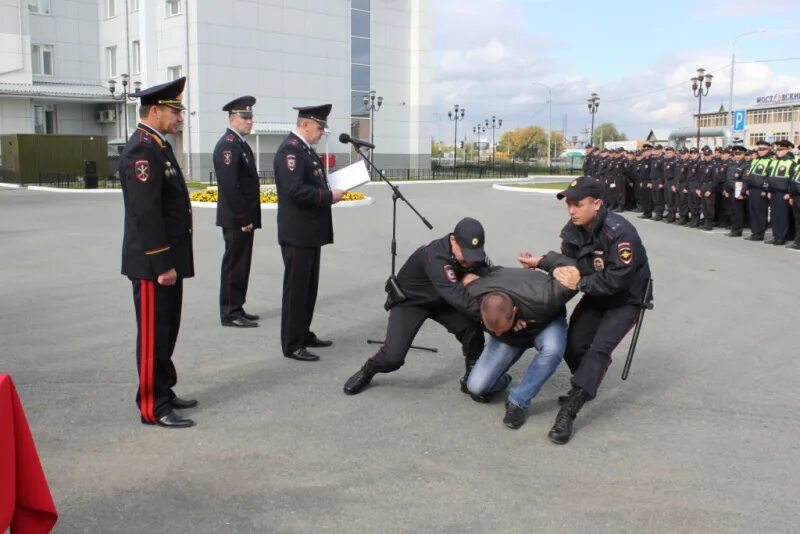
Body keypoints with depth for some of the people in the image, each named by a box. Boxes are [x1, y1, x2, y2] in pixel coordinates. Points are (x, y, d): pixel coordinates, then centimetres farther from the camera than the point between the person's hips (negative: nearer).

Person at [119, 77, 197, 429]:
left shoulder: (159, 146, 14)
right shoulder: (142, 150, -17)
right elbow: (146, 213, -23)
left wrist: (171, 261, 18)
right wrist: (161, 264, -23)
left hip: (168, 259, 10)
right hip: (153, 263, -10)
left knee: (167, 331, 17)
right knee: (154, 334, -2)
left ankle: (164, 391, 29)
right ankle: (153, 406, 7)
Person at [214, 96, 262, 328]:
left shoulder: (240, 143, 16)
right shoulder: (227, 145, -15)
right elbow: (229, 186, -22)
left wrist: (249, 217, 15)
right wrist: (243, 218, -20)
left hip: (244, 218, 10)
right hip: (236, 219, -10)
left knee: (241, 264, 14)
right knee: (234, 265, -3)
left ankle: (236, 308, 22)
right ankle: (230, 313, 4)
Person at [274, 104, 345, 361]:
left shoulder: (305, 149, 15)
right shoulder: (290, 149, -16)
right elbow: (295, 190, -26)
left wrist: (329, 190, 5)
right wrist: (329, 196, -19)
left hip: (310, 232, 10)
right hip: (297, 233, -10)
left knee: (309, 286, 18)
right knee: (296, 288, -3)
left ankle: (304, 334, 29)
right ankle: (292, 345, 4)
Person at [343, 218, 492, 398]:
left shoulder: (473, 254, -18)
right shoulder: (436, 257, -40)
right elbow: (457, 297, -47)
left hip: (441, 300, 5)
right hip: (409, 300, -5)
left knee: (472, 324, -21)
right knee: (393, 356, -18)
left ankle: (472, 378, 0)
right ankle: (366, 372, 16)